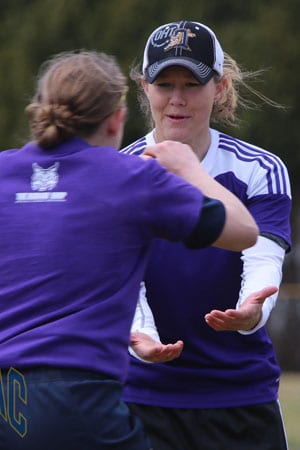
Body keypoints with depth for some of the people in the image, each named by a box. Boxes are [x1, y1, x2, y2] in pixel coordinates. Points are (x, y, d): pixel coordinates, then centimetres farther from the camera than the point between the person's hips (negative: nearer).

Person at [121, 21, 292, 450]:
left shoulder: (261, 170, -3)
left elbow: (263, 261, -18)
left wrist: (251, 312, -41)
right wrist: (139, 335, -36)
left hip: (243, 394, 0)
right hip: (144, 394, 0)